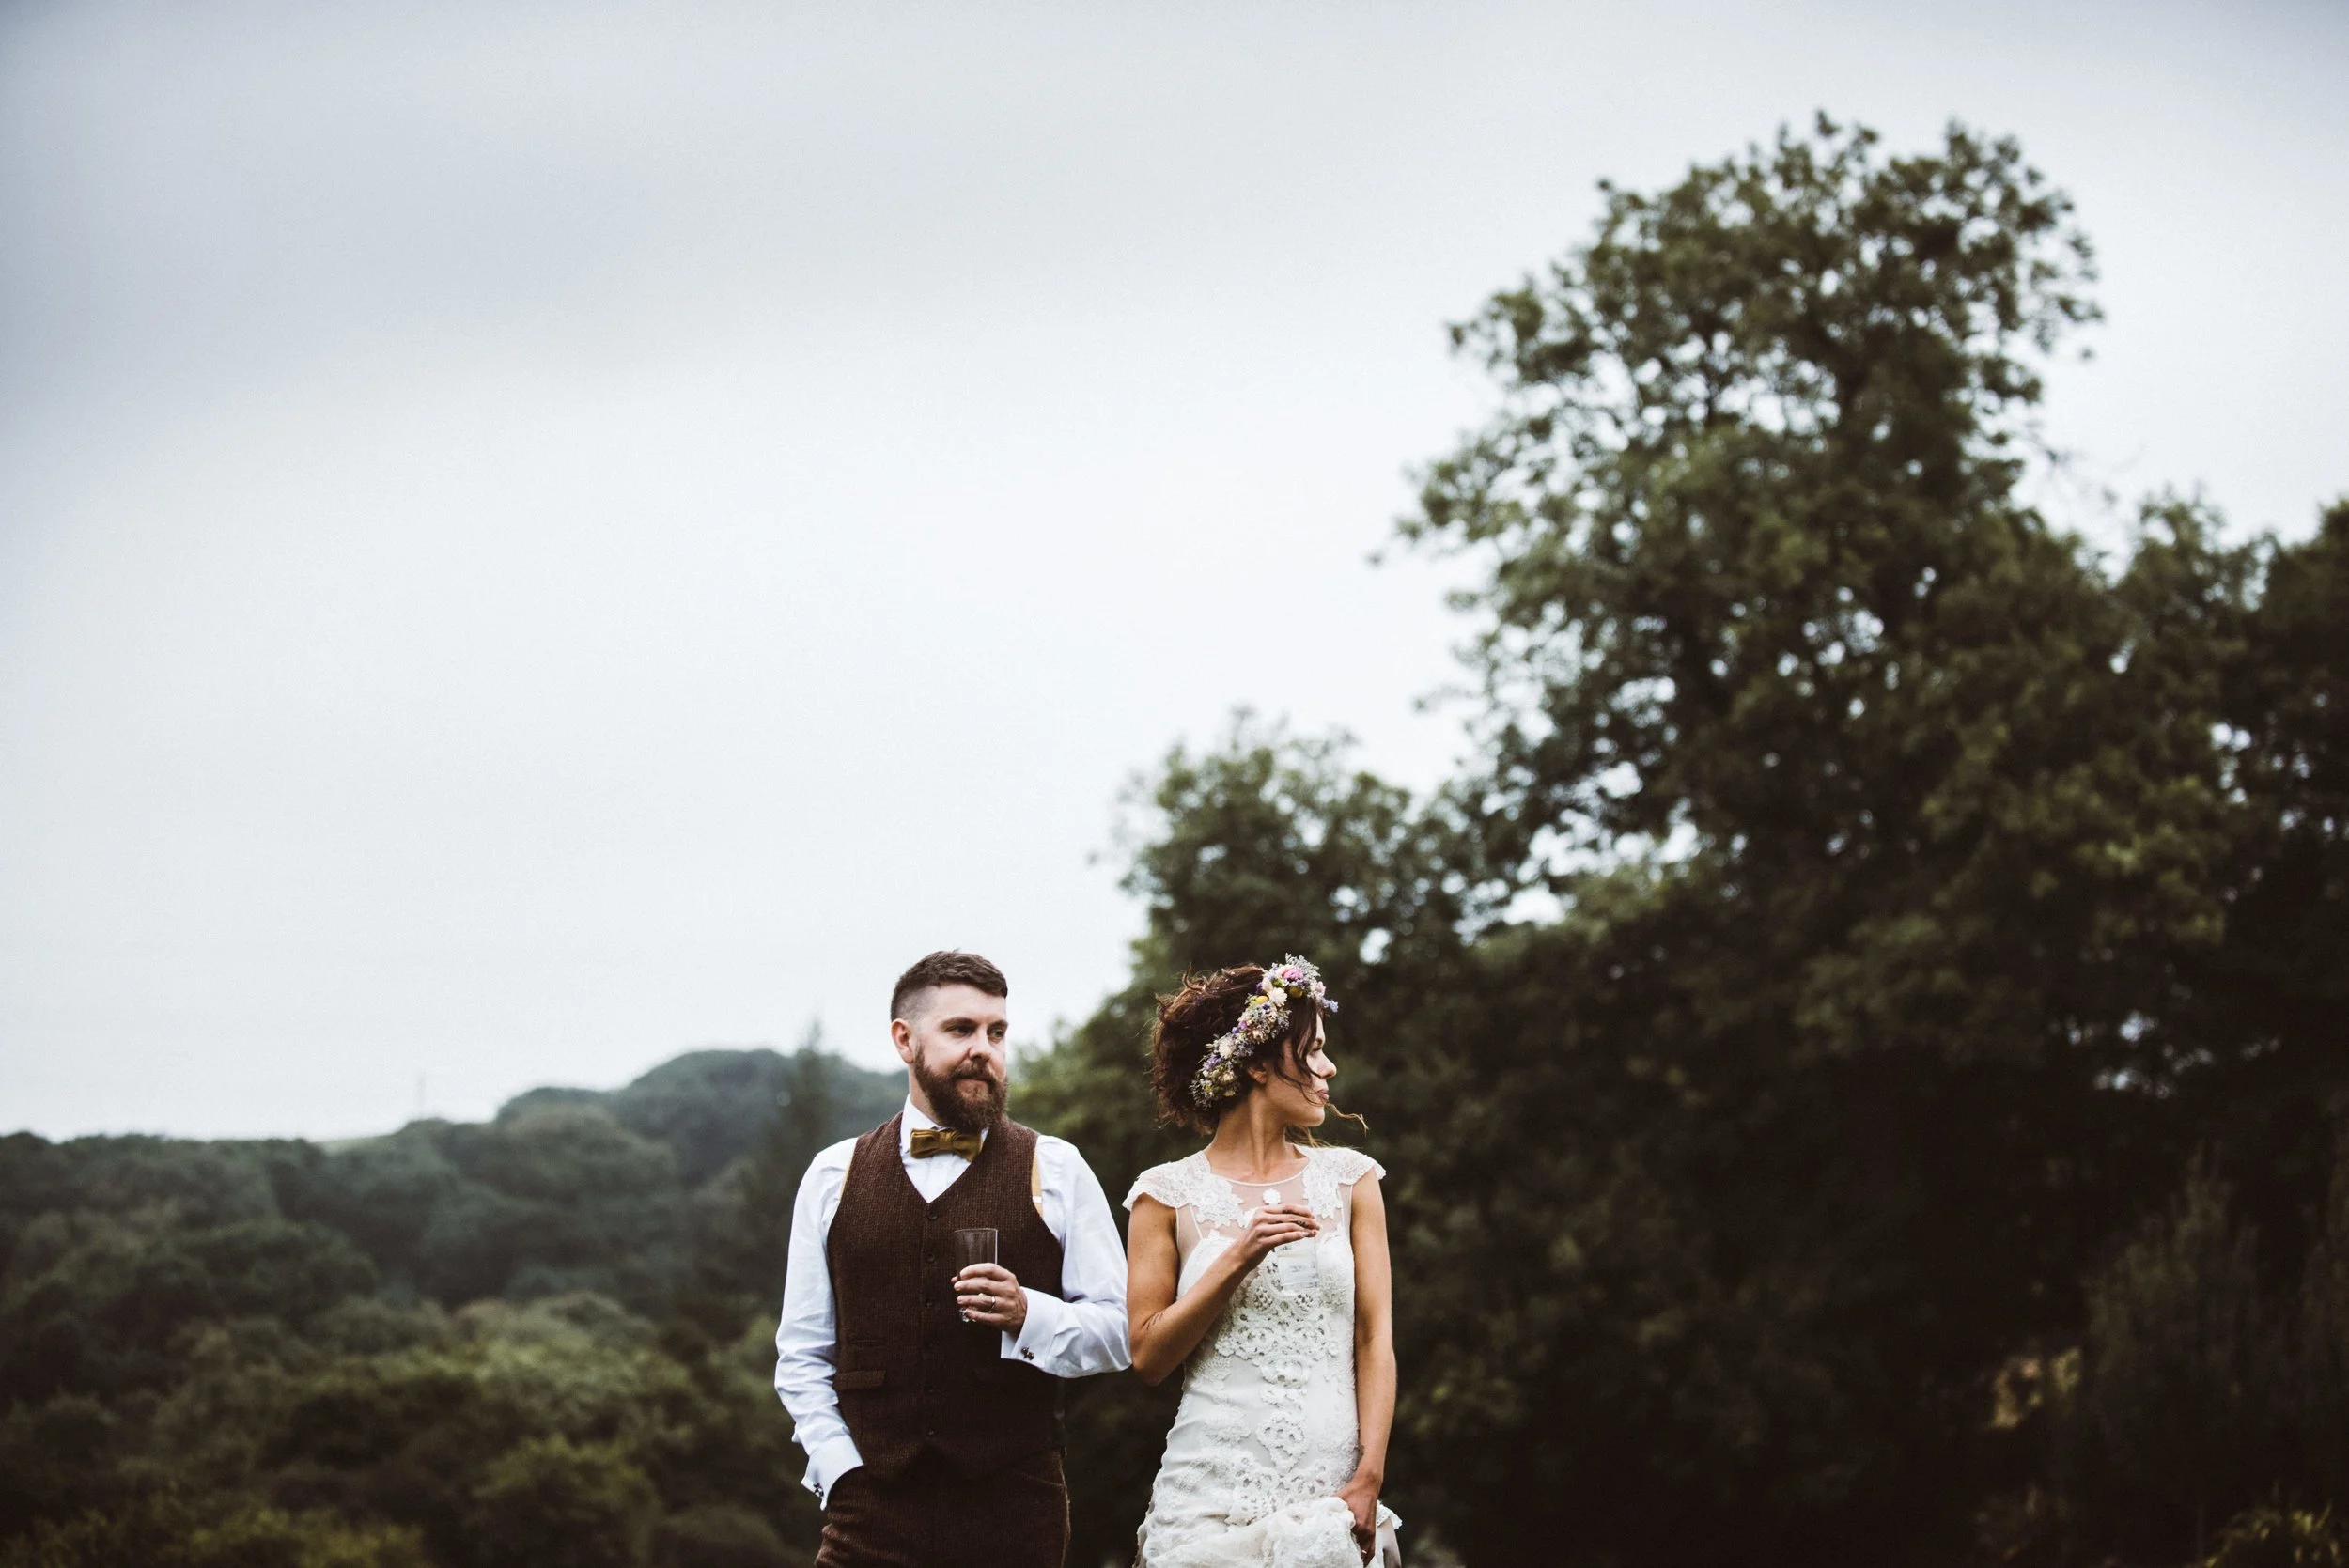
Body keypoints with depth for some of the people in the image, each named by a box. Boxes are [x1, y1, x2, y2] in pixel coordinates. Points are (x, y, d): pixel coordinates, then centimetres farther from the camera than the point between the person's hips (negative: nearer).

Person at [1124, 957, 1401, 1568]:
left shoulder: (1350, 1178, 8)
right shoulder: (1171, 1193, 3)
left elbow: (1375, 1335, 3)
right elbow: (1147, 1357, -1)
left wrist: (1369, 1477, -8)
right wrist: (1237, 1260, -12)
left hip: (1330, 1490, 2)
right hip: (1214, 1489, -2)